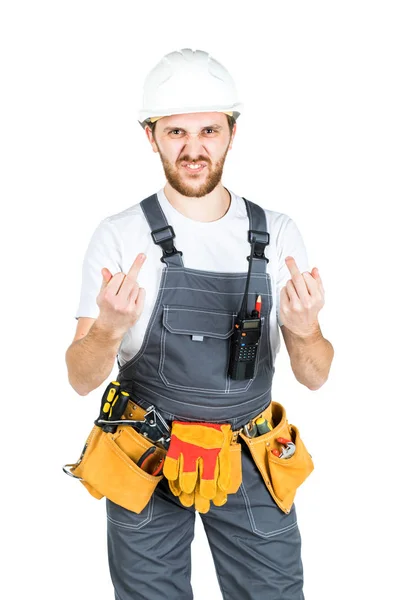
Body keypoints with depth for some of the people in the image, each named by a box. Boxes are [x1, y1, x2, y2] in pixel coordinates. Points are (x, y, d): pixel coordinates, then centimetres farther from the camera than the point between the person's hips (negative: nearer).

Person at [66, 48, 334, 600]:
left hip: (249, 460, 2)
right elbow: (82, 379, -9)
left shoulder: (278, 234, -1)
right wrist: (108, 330, -30)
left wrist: (304, 332, -24)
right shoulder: (119, 237, -8)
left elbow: (315, 376, -1)